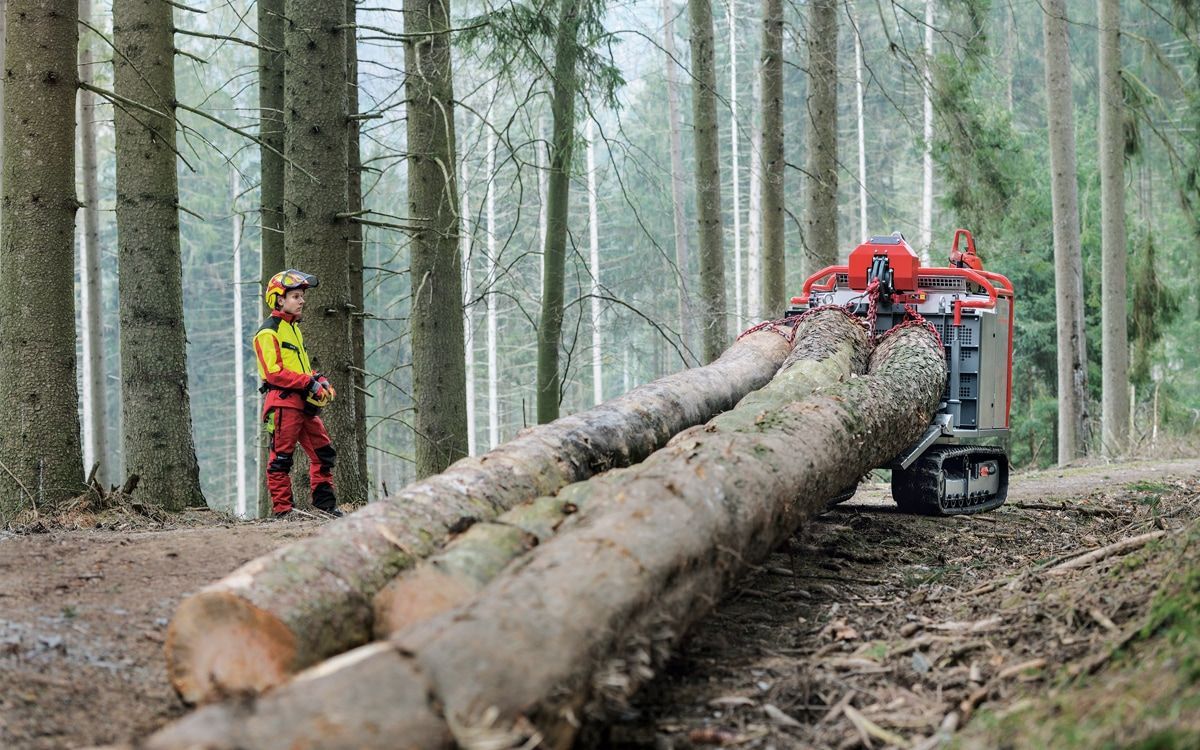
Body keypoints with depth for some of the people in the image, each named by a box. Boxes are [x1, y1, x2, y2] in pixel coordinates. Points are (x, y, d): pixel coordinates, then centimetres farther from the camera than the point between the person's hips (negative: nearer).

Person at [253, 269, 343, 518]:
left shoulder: (293, 328, 22)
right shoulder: (268, 332, -9)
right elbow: (274, 373, -17)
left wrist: (319, 380, 8)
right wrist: (309, 383, -21)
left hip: (304, 402, 9)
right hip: (283, 401, -9)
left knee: (324, 453, 10)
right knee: (281, 457, -5)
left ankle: (325, 504, 16)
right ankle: (282, 510, -2)